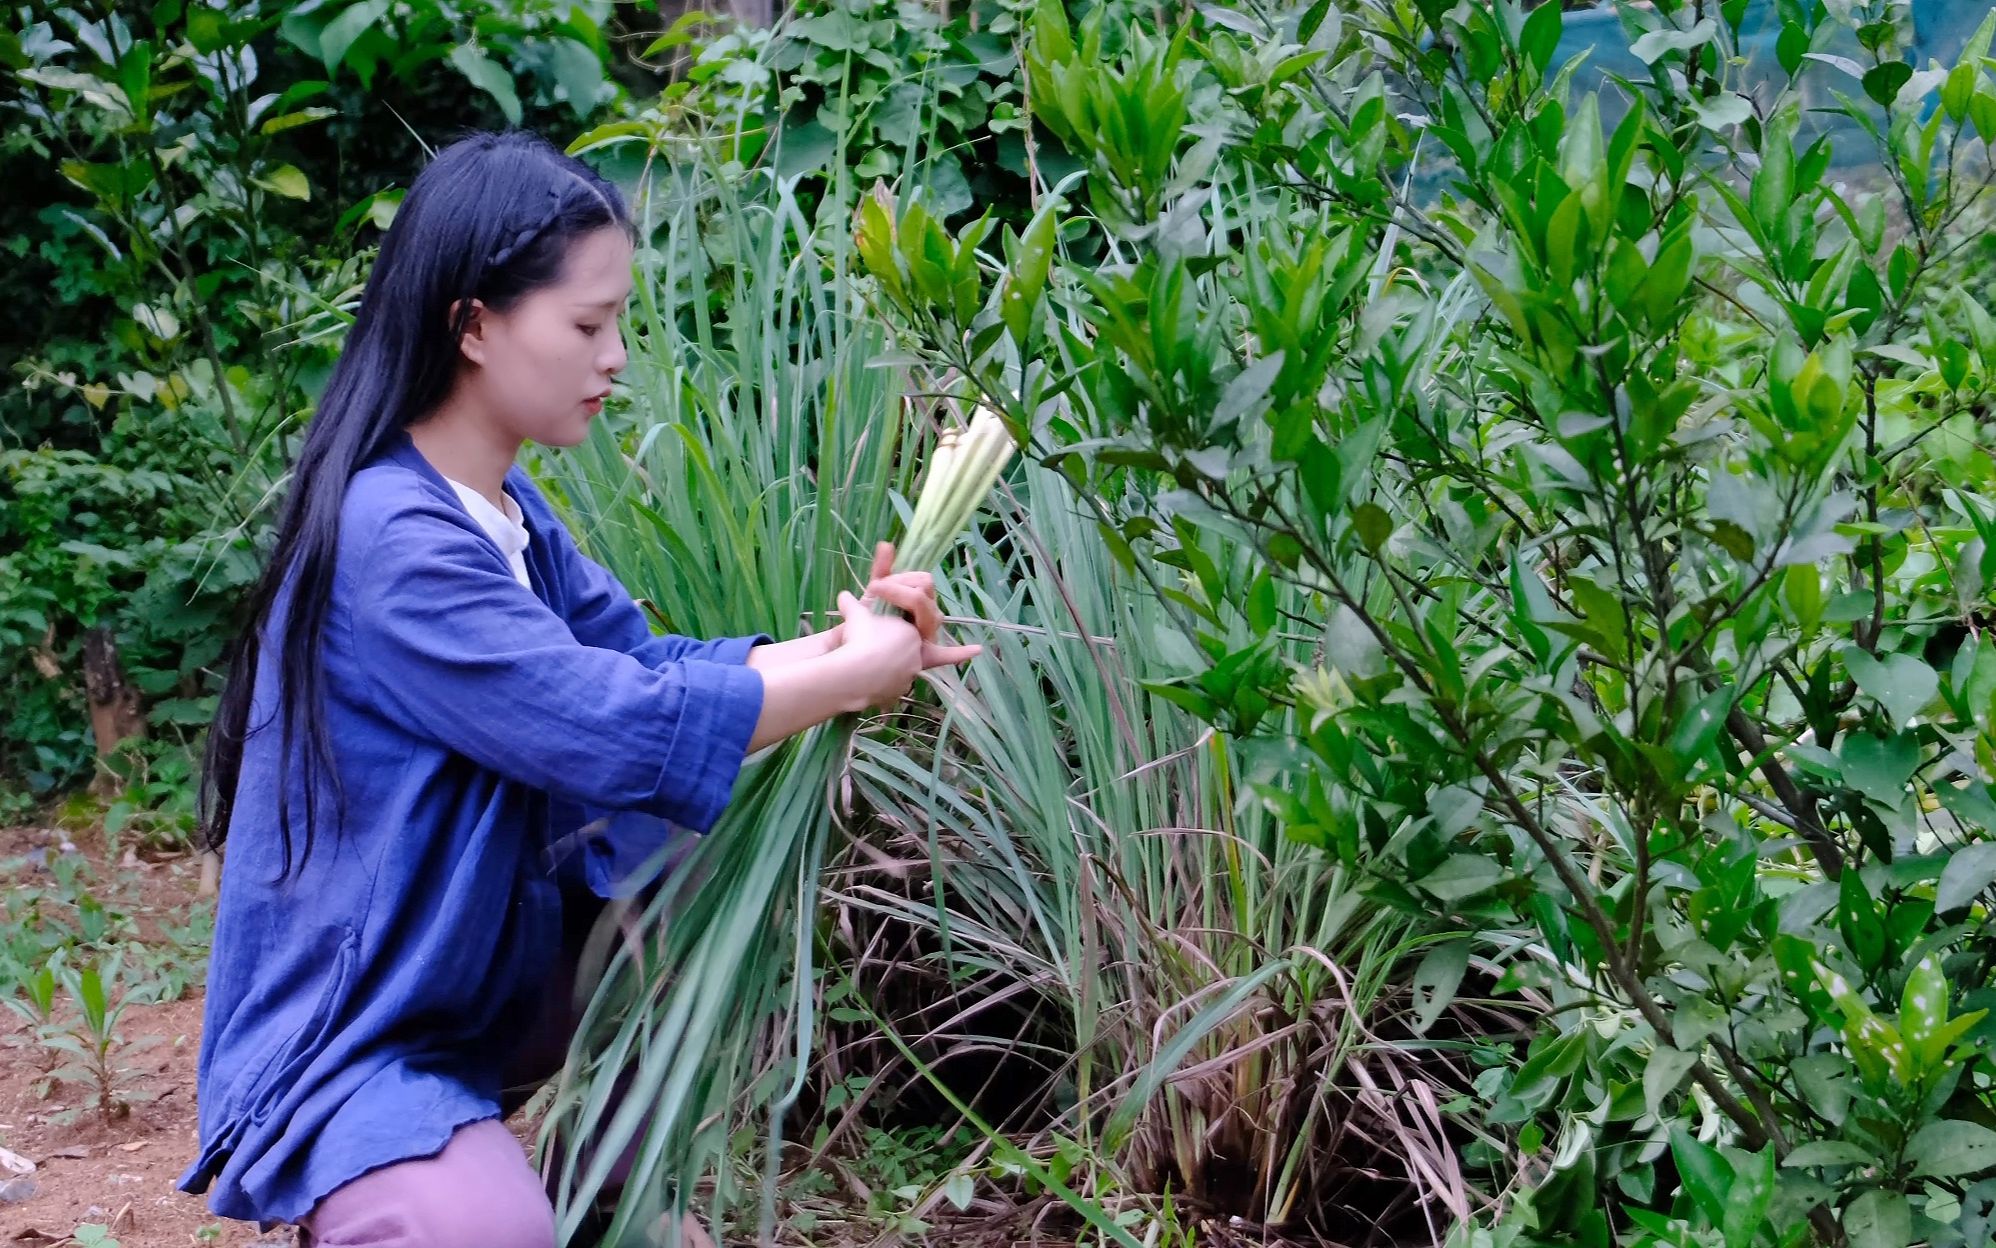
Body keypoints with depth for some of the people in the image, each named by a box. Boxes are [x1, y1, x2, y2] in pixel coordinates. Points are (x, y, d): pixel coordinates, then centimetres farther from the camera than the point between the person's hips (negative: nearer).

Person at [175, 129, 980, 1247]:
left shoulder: (511, 514, 7)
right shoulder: (394, 538, -23)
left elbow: (646, 663, 3)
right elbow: (619, 727, -26)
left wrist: (840, 644, -12)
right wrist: (851, 678, -15)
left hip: (491, 976, 10)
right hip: (344, 1051, -10)